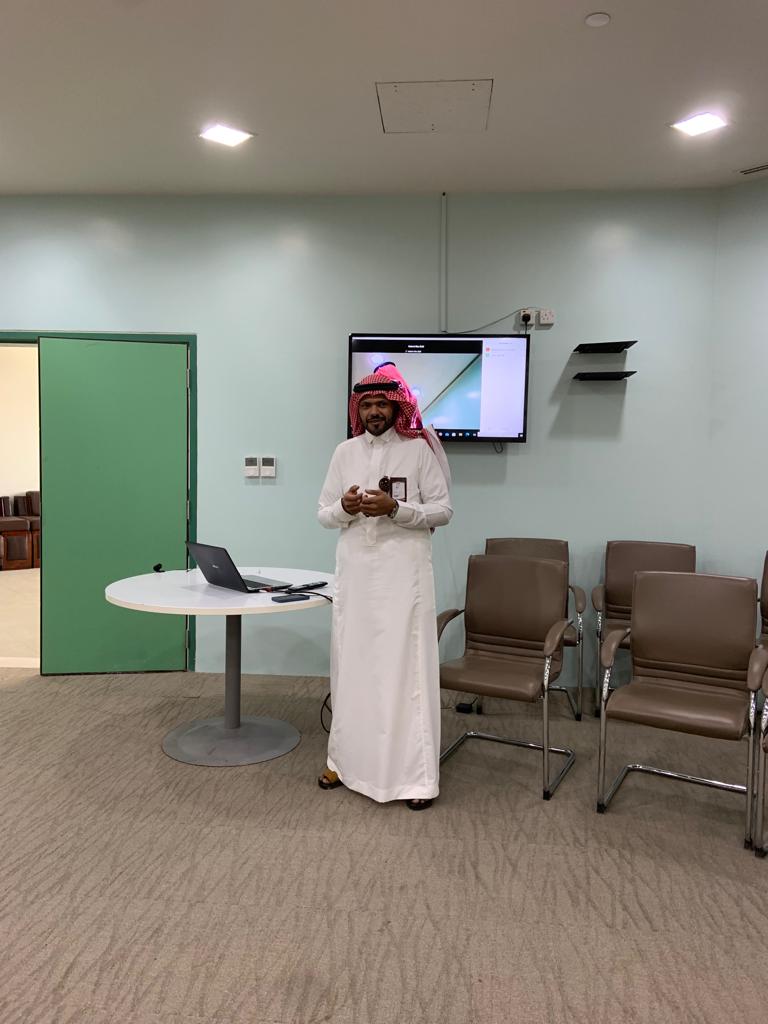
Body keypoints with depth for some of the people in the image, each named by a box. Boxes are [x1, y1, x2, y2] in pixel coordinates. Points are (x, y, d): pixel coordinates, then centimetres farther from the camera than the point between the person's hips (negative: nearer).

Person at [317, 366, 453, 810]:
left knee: (408, 668, -3)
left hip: (404, 572, -4)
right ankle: (347, 760, 26)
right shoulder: (345, 452, 10)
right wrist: (344, 508, -12)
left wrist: (395, 508, -18)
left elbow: (443, 510, -4)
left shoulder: (419, 449, -1)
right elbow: (324, 514, 10)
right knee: (352, 666, 10)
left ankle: (416, 776, 5)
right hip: (355, 571, 4)